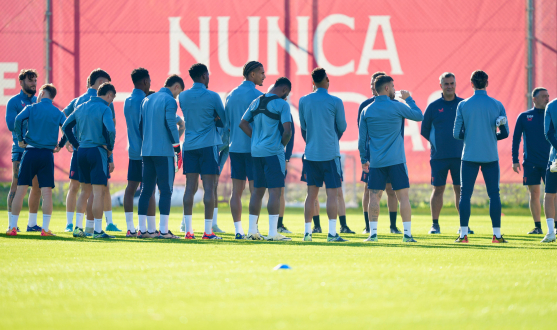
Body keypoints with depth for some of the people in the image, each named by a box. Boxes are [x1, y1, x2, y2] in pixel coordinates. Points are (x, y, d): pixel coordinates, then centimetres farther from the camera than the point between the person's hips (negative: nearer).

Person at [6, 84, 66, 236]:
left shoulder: (32, 108, 4)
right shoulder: (58, 113, 8)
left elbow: (18, 119, -13)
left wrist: (20, 139, -2)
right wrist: (59, 145, 7)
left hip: (30, 151, -1)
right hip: (47, 154, 1)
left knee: (20, 190, 4)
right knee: (46, 192, -1)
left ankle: (12, 227, 2)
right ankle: (45, 228, -8)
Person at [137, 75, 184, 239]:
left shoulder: (147, 100, 16)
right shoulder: (170, 101, -7)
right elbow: (171, 126, -13)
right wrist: (177, 150, -8)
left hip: (146, 151, 7)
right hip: (164, 152, -7)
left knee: (146, 190, 8)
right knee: (165, 190, -5)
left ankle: (143, 229, 7)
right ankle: (163, 230, -9)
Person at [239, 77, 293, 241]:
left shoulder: (256, 102, 11)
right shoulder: (282, 104, -9)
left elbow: (243, 123, 12)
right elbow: (287, 131, -15)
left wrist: (256, 138, 12)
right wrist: (282, 144, 2)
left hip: (256, 152, 7)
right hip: (274, 152, -7)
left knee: (258, 190, 13)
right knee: (275, 191, -5)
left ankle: (252, 230, 13)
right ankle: (273, 232, -8)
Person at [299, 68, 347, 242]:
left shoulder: (304, 101, 4)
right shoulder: (335, 102, -6)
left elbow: (302, 127, 12)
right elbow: (342, 127, 2)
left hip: (311, 154, 4)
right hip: (330, 153, -4)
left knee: (311, 194, 9)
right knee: (332, 193, -3)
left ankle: (307, 231, 8)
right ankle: (332, 232, -8)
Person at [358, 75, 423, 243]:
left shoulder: (366, 111, 4)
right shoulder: (397, 107, -5)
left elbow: (362, 139, 7)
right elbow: (419, 116, 8)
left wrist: (364, 159, 17)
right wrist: (408, 99, 20)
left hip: (376, 161, 3)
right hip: (396, 160, -3)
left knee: (374, 196, 6)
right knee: (403, 196, 0)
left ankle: (373, 233, 1)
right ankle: (407, 234, -4)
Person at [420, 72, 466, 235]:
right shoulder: (433, 106, 4)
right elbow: (424, 130, 11)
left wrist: (464, 140, 4)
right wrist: (436, 142, 6)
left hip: (459, 155, 0)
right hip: (438, 156, 0)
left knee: (460, 189, 1)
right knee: (438, 189, 1)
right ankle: (435, 224, 7)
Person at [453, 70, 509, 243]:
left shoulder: (463, 105, -2)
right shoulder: (497, 105, -1)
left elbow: (457, 134, -2)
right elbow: (504, 133, -1)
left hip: (469, 156, 0)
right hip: (491, 156, 0)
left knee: (465, 194, 4)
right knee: (494, 194, 5)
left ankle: (463, 234, -1)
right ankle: (497, 234, 3)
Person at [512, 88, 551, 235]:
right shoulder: (524, 117, 6)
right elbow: (516, 139, 7)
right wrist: (515, 160, 1)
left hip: (549, 161, -1)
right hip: (530, 162, 1)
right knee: (534, 194, 1)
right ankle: (537, 227, 7)